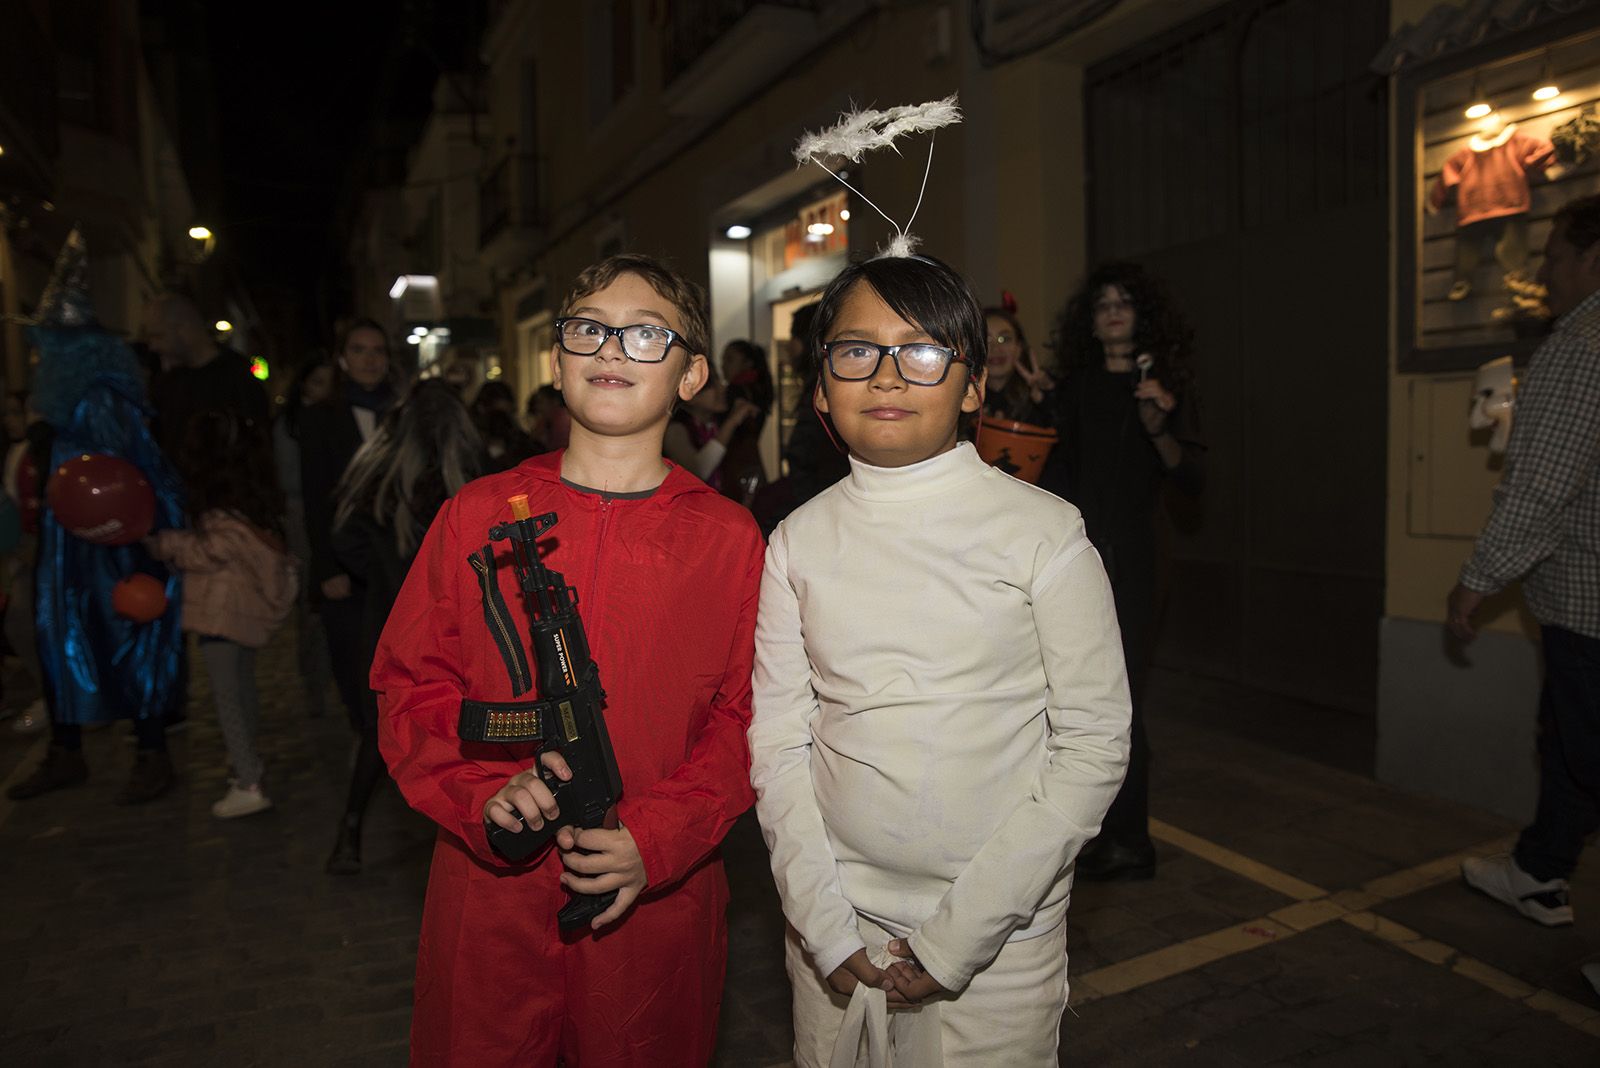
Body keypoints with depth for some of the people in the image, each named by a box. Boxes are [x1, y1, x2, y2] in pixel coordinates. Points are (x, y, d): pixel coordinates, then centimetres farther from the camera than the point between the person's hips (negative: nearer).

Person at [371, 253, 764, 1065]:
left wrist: (656, 841, -15)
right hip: (487, 897, 1)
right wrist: (486, 791, -13)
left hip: (655, 901, 0)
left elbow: (744, 719, -3)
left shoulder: (729, 537, -3)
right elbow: (410, 682, 3)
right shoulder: (478, 515, 1)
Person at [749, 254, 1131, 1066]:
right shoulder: (798, 543, -1)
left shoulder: (1045, 533, -9)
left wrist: (959, 935, -12)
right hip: (836, 924, 2)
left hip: (999, 937, -2)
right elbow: (778, 746, 0)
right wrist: (825, 929, -7)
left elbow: (1093, 747, -9)